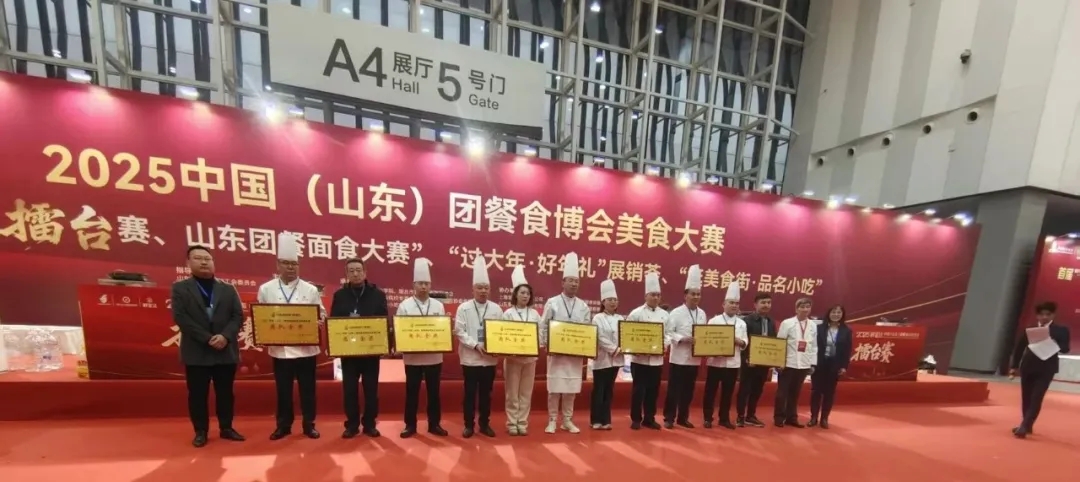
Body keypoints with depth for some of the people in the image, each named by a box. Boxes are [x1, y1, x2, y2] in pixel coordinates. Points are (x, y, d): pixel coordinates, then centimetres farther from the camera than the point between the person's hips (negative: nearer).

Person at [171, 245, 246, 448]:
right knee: (197, 395, 6)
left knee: (225, 393, 10)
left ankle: (226, 428, 22)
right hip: (196, 352, -2)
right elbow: (180, 317, -8)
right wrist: (207, 338, -17)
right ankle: (200, 431, 21)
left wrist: (225, 336, -16)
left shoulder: (228, 290, 9)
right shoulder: (180, 288, 3)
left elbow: (238, 316, 2)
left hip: (226, 351, 2)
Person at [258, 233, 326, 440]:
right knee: (283, 390, 13)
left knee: (307, 389, 9)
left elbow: (321, 314, 4)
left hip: (306, 348, 0)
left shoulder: (311, 290, 0)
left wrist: (318, 322, -17)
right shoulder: (266, 289, 2)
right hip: (279, 349, 1)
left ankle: (308, 425, 23)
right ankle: (283, 425, 29)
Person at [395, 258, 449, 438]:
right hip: (412, 357, -2)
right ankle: (410, 425, 25)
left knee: (433, 391, 11)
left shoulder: (438, 305, 4)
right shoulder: (404, 305, -1)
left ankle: (434, 424, 24)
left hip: (434, 356, 2)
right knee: (412, 392, 10)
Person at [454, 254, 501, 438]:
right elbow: (459, 332, -8)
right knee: (470, 393, 8)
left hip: (490, 358, 2)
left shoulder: (496, 309, 3)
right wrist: (476, 345, -17)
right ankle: (469, 425, 23)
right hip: (470, 358, -2)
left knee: (486, 393, 13)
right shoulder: (464, 308, -2)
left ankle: (484, 424, 27)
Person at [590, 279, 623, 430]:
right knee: (598, 390, 1)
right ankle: (596, 420, 13)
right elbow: (600, 339, -14)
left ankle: (606, 420, 22)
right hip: (602, 359, -5)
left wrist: (620, 350, -11)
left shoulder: (620, 319, 10)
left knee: (609, 390, 12)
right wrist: (614, 349, -16)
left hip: (616, 359, 5)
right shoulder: (598, 318, -6)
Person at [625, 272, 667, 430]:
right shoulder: (636, 313, -7)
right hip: (640, 358, -4)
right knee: (638, 390, 4)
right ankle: (636, 419, 19)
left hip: (657, 358, 5)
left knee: (653, 390, 13)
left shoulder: (665, 314, 8)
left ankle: (649, 418, 29)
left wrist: (664, 344, -8)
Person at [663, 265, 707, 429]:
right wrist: (683, 339, -24)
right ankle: (669, 418, 15)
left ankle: (683, 418, 29)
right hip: (678, 357, -5)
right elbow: (669, 332, -13)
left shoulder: (702, 314, 9)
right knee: (674, 389, 2)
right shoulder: (676, 313, -9)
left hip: (695, 358, 5)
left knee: (688, 390, 14)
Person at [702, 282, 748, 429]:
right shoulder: (714, 320, -4)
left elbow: (745, 343, 6)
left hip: (733, 363, 4)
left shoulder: (742, 323, 8)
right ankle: (708, 418, 18)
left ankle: (724, 418, 28)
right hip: (715, 362, -3)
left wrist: (738, 340, -14)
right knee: (710, 391, 5)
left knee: (728, 392, 14)